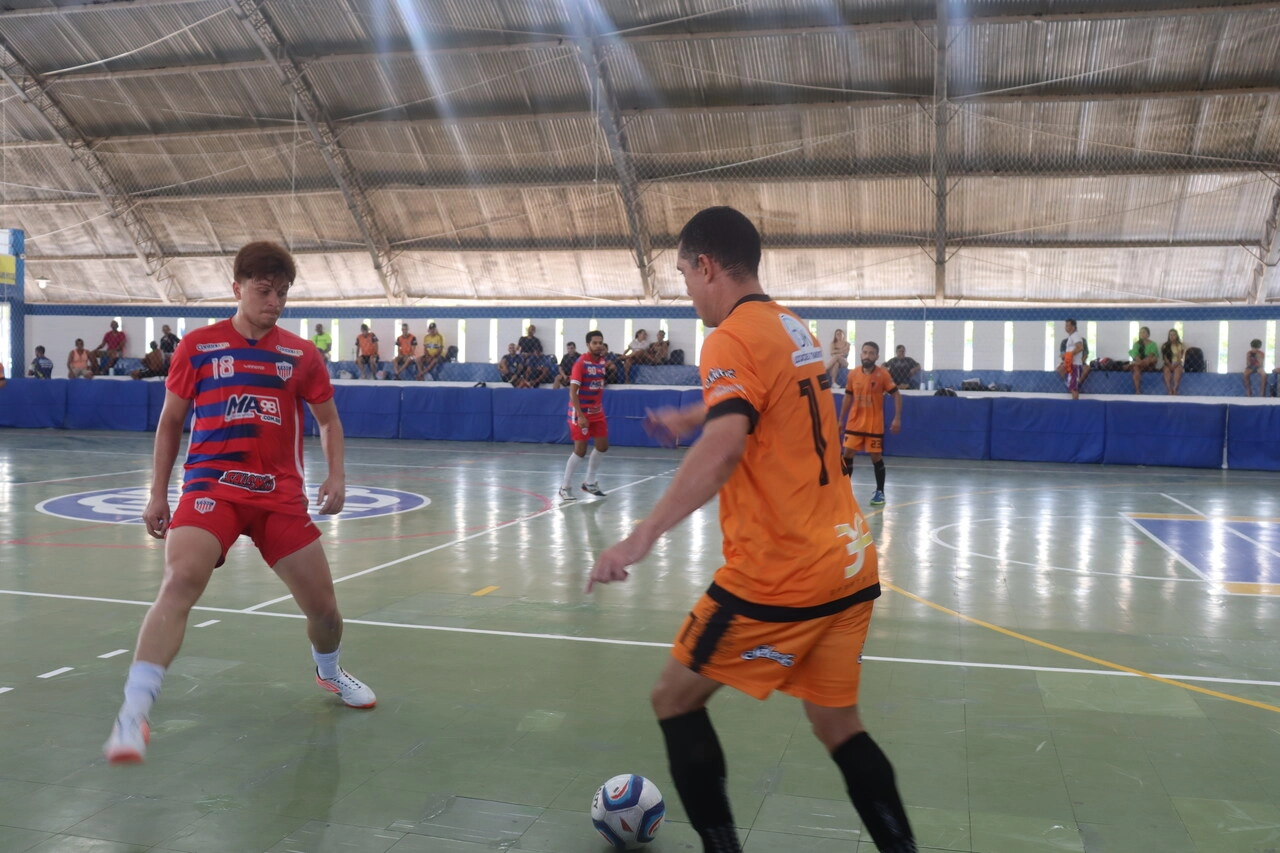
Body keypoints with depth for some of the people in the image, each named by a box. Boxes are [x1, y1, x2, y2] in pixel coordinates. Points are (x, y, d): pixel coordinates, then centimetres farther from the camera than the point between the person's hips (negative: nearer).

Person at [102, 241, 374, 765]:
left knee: (323, 606, 5)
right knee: (180, 581, -28)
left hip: (280, 495, 2)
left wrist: (336, 474, 1)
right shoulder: (197, 347, 4)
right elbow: (170, 422, 13)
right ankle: (132, 715, -28)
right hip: (211, 486, -2)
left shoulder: (302, 356, 6)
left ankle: (329, 673, 38)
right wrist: (158, 494, 10)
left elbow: (329, 420, 17)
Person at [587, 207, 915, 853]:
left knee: (674, 700, 9)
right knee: (838, 726, 17)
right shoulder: (794, 329, 14)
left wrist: (643, 536, -37)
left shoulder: (734, 338, -13)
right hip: (850, 563, 8)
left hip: (777, 577, -8)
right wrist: (687, 418, 49)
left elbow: (724, 445, -31)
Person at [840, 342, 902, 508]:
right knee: (847, 455, -1)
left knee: (876, 458, 3)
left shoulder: (883, 374, -9)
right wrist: (841, 420, 10)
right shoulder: (853, 374, 0)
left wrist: (897, 418, -13)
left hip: (875, 425, -3)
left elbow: (896, 395, -5)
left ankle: (880, 492, 15)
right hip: (854, 423, 3)